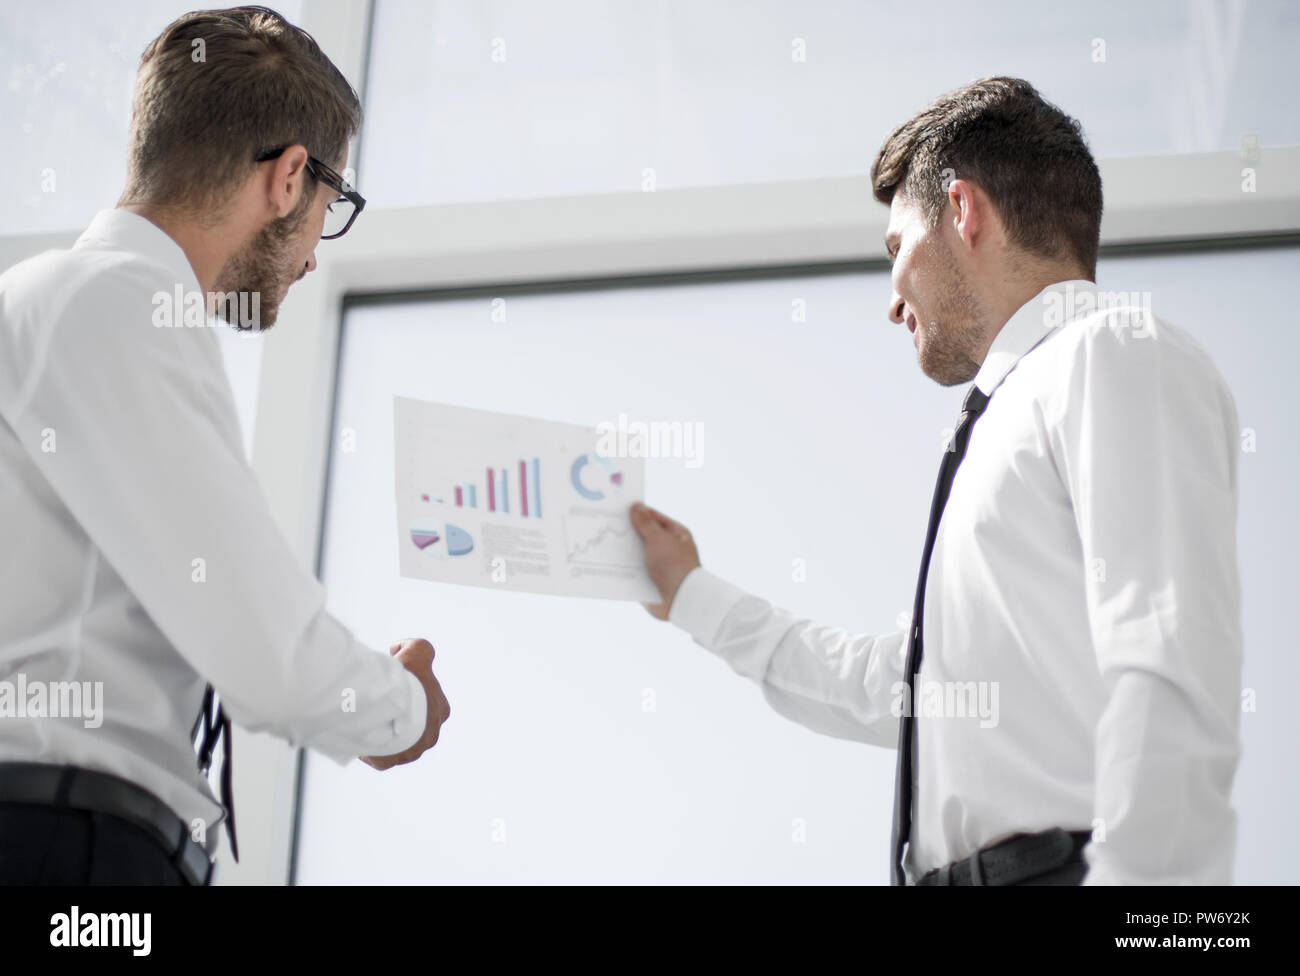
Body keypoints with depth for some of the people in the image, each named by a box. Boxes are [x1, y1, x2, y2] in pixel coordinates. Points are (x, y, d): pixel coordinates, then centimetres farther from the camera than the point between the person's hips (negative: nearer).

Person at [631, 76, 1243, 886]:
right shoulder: (1012, 419, 23)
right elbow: (901, 689, 31)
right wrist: (695, 598, 38)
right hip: (953, 864, 8)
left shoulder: (1115, 353, -4)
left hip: (1056, 861, -8)